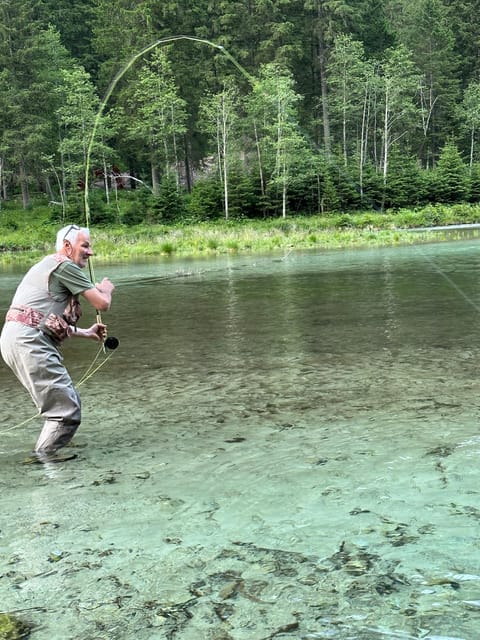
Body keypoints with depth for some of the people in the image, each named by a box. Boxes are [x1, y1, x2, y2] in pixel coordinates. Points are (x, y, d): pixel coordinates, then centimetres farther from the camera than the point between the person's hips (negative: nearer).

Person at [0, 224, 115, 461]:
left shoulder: (47, 265, 27)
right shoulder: (65, 265, -5)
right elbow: (102, 304, -7)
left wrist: (85, 333, 33)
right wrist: (106, 289, 15)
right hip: (29, 342, -11)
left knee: (64, 403, 18)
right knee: (67, 410, -8)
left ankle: (43, 457, 25)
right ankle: (40, 462, -2)